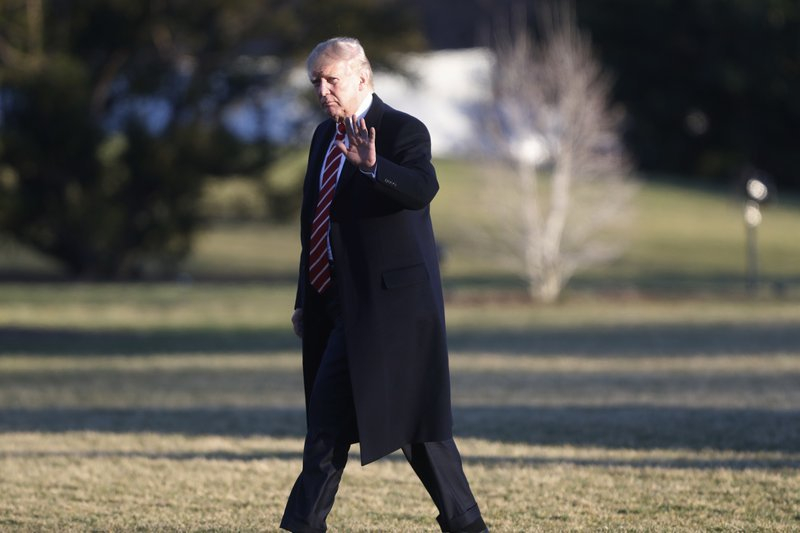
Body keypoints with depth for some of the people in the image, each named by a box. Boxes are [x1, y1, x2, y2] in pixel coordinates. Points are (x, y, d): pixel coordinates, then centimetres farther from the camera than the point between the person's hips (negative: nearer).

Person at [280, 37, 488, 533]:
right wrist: (307, 301, 20)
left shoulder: (403, 132, -10)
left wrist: (373, 166, -46)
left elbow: (423, 189, -29)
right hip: (336, 303, 9)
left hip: (386, 301, -9)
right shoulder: (326, 136, 15)